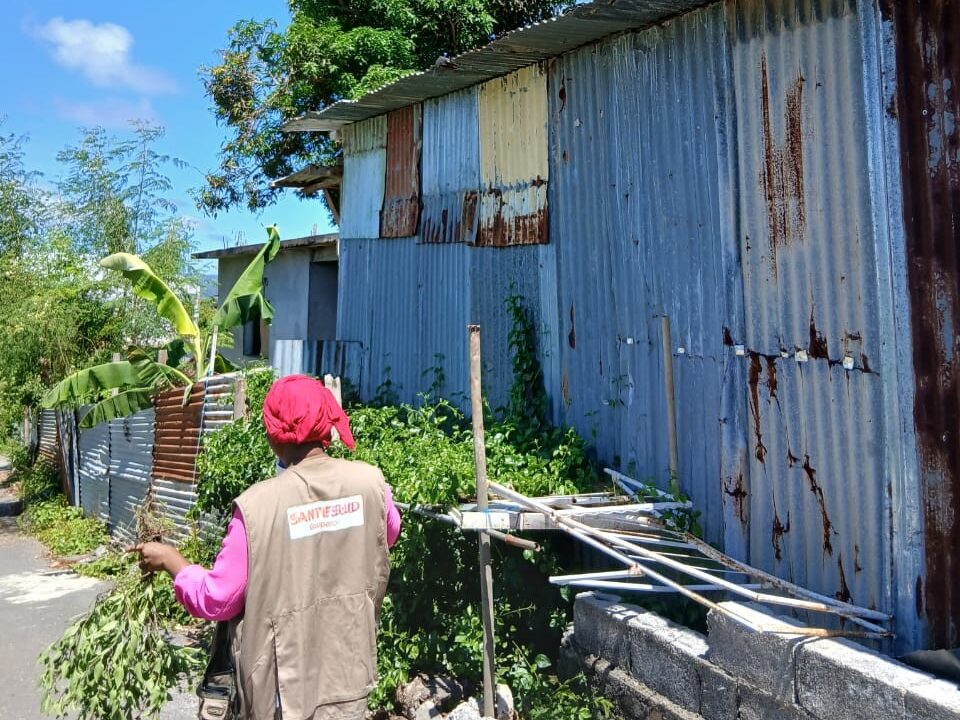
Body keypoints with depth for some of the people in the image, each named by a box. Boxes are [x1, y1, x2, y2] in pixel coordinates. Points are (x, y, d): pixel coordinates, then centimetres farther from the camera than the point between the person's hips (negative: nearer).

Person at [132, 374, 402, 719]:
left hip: (285, 686, -2)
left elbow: (216, 600, -12)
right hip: (347, 674, 3)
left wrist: (170, 560, 4)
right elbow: (388, 534, 11)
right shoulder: (370, 481, -12)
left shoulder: (258, 505, -21)